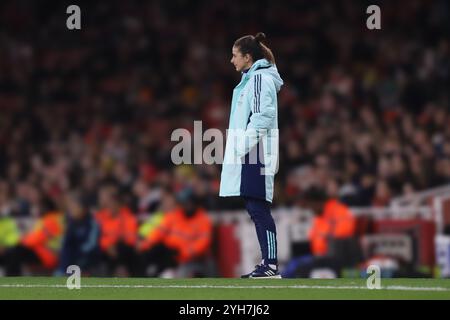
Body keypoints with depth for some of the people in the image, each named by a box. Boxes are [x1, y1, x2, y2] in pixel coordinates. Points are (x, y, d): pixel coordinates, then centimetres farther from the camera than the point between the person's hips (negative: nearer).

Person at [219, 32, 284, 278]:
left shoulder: (260, 78, -10)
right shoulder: (251, 78, 20)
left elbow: (263, 116, -18)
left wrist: (243, 145, -19)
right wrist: (238, 145, 18)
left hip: (255, 154, -10)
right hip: (248, 155, 10)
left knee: (259, 209, -12)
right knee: (255, 209, 10)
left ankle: (271, 265, -13)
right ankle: (267, 264, 13)